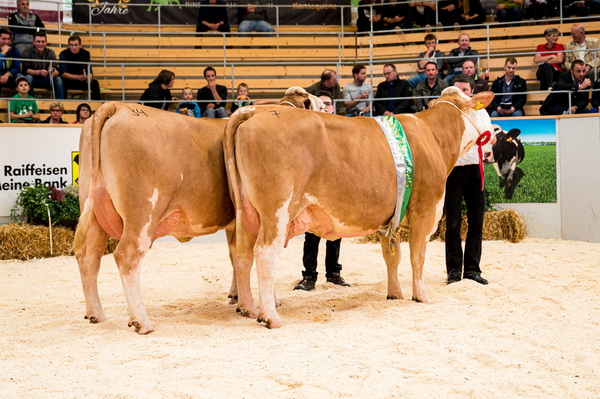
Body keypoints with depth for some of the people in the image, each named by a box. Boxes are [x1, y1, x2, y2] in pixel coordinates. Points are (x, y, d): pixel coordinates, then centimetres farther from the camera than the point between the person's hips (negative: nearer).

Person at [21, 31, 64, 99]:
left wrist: (53, 73, -38)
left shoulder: (50, 53, -1)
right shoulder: (27, 52, -10)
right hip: (32, 79, -3)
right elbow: (25, 70, -20)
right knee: (28, 77, -35)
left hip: (45, 80, 3)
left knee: (58, 79, -22)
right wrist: (39, 72, -37)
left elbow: (56, 70, -12)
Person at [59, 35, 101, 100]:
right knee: (62, 82, -36)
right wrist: (78, 77, -35)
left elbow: (89, 71, -6)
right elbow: (63, 74, -21)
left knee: (94, 83, -22)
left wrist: (89, 78, -31)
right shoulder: (64, 54, -13)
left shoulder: (85, 53, -4)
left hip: (80, 81, 3)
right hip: (68, 81, -3)